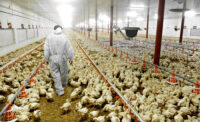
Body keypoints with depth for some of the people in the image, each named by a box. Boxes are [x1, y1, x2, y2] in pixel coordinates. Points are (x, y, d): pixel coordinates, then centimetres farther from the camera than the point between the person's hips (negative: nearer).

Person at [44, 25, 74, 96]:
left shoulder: (49, 37, -5)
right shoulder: (64, 37, -8)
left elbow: (46, 49, -6)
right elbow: (69, 49, -8)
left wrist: (46, 59, 4)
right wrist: (71, 59, 2)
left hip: (53, 59, 0)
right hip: (62, 59, 0)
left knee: (56, 75, 8)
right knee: (63, 72, 20)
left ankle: (60, 91, 6)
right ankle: (64, 84, 43)